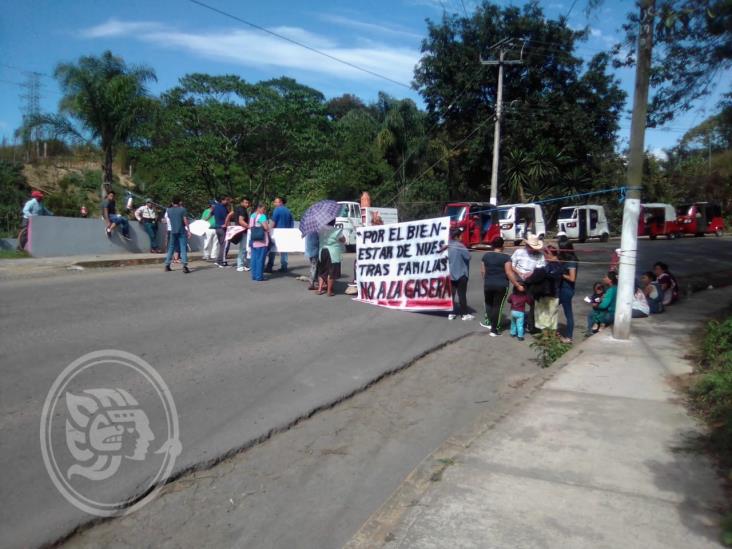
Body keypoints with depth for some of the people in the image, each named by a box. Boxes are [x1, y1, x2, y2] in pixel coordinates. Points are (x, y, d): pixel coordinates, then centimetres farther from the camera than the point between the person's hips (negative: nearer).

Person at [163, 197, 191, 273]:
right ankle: (185, 266, -15)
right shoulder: (182, 210, -4)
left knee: (171, 248, 13)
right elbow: (185, 220, -11)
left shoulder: (168, 210, 7)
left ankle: (167, 266, 14)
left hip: (172, 231, 4)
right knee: (183, 248, -5)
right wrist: (188, 230, -10)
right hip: (182, 231, -4)